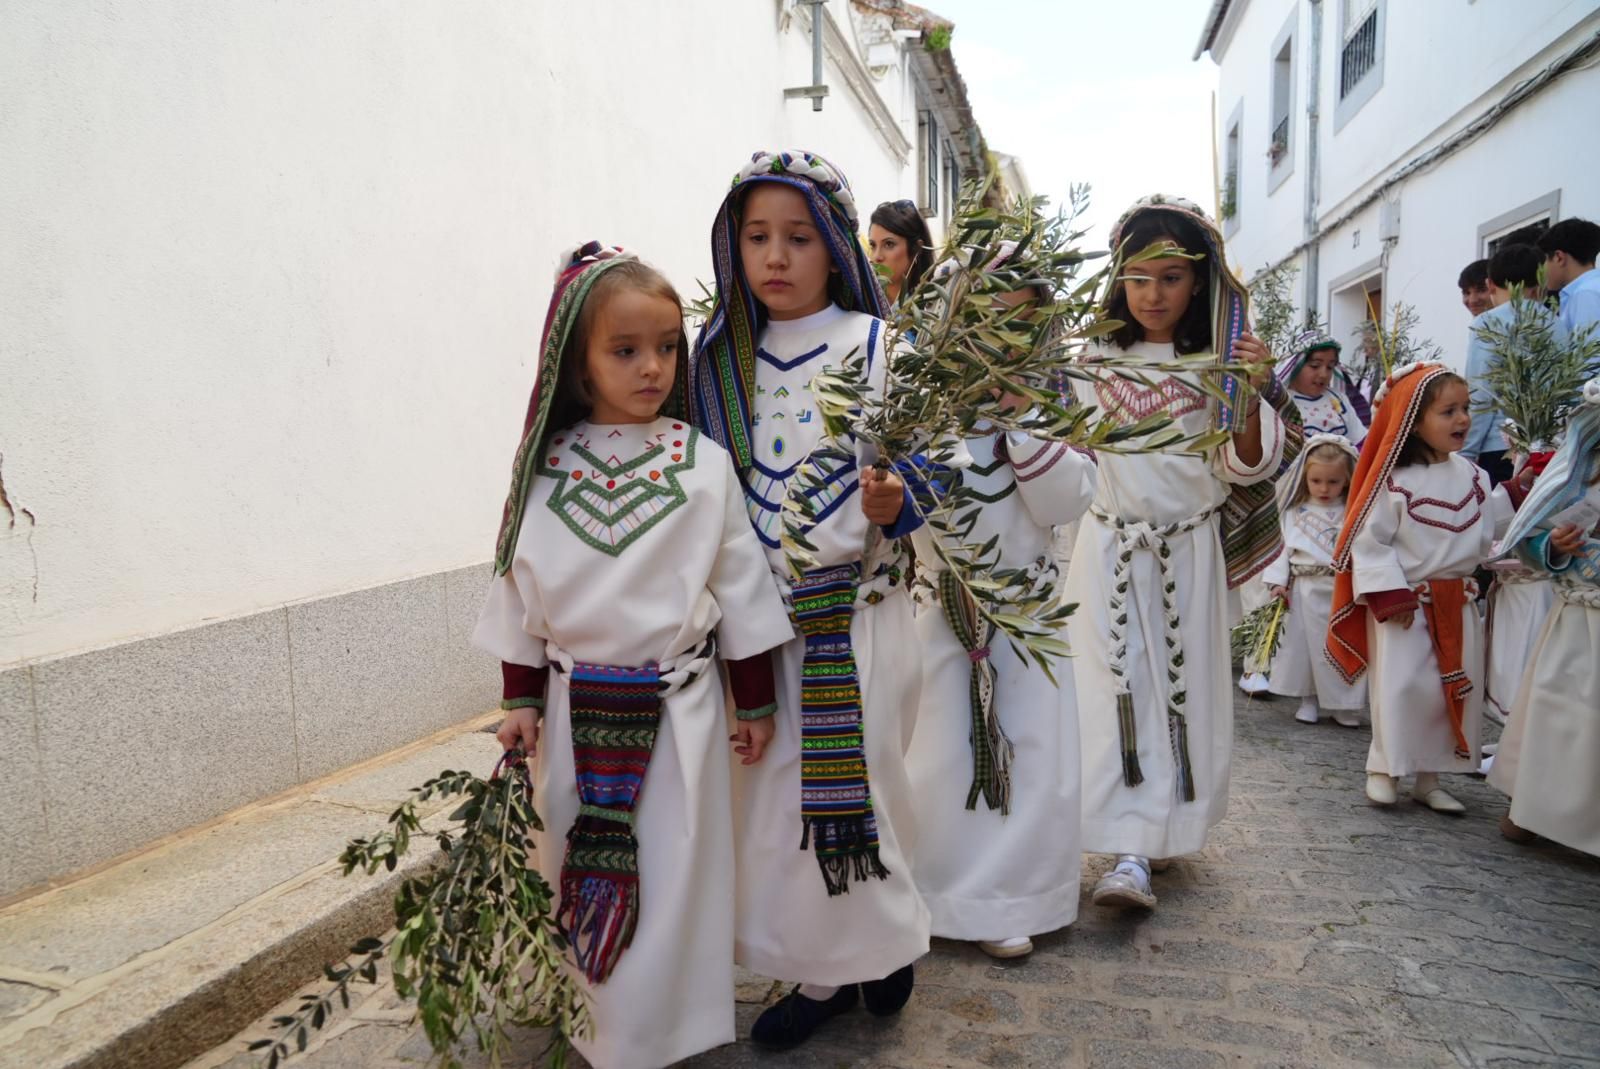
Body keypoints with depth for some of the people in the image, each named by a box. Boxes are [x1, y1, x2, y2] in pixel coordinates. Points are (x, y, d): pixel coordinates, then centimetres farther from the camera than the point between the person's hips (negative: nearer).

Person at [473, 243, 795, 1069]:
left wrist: (756, 700, 2)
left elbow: (739, 584, -1)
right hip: (577, 707, 2)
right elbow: (520, 586, 4)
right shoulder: (547, 465, -2)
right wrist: (521, 699, 4)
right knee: (579, 876, 16)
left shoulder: (702, 464, -6)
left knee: (670, 876, 7)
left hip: (676, 707, -2)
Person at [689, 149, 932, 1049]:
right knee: (775, 793, 10)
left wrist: (888, 507, -27)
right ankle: (823, 967, 30)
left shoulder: (878, 346, -6)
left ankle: (880, 950, 31)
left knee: (849, 787, 4)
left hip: (855, 616, -4)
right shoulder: (724, 356, 6)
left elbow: (916, 479, -7)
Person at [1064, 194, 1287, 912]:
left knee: (1181, 691, 5)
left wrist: (1249, 400, -20)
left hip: (1189, 549, 0)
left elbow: (1246, 468, -3)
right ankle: (1131, 856, 1)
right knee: (1114, 691, -5)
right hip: (1109, 546, 0)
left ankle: (1162, 832, 19)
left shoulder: (1218, 362, -1)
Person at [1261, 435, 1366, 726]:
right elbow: (1284, 549, 4)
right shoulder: (1295, 511, 5)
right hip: (1305, 590, 1)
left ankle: (1345, 704, 17)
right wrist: (1278, 581, -4)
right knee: (1305, 645, 8)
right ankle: (1308, 699, 22)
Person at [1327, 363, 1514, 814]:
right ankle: (1385, 769, 12)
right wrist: (1389, 597, -18)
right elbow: (1369, 542, -15)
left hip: (1458, 603, 7)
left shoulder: (1473, 476, 6)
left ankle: (1429, 779, 21)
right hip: (1405, 603, -6)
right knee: (1403, 689, -6)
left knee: (1459, 690, 10)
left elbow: (1486, 528, 15)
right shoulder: (1394, 482, -14)